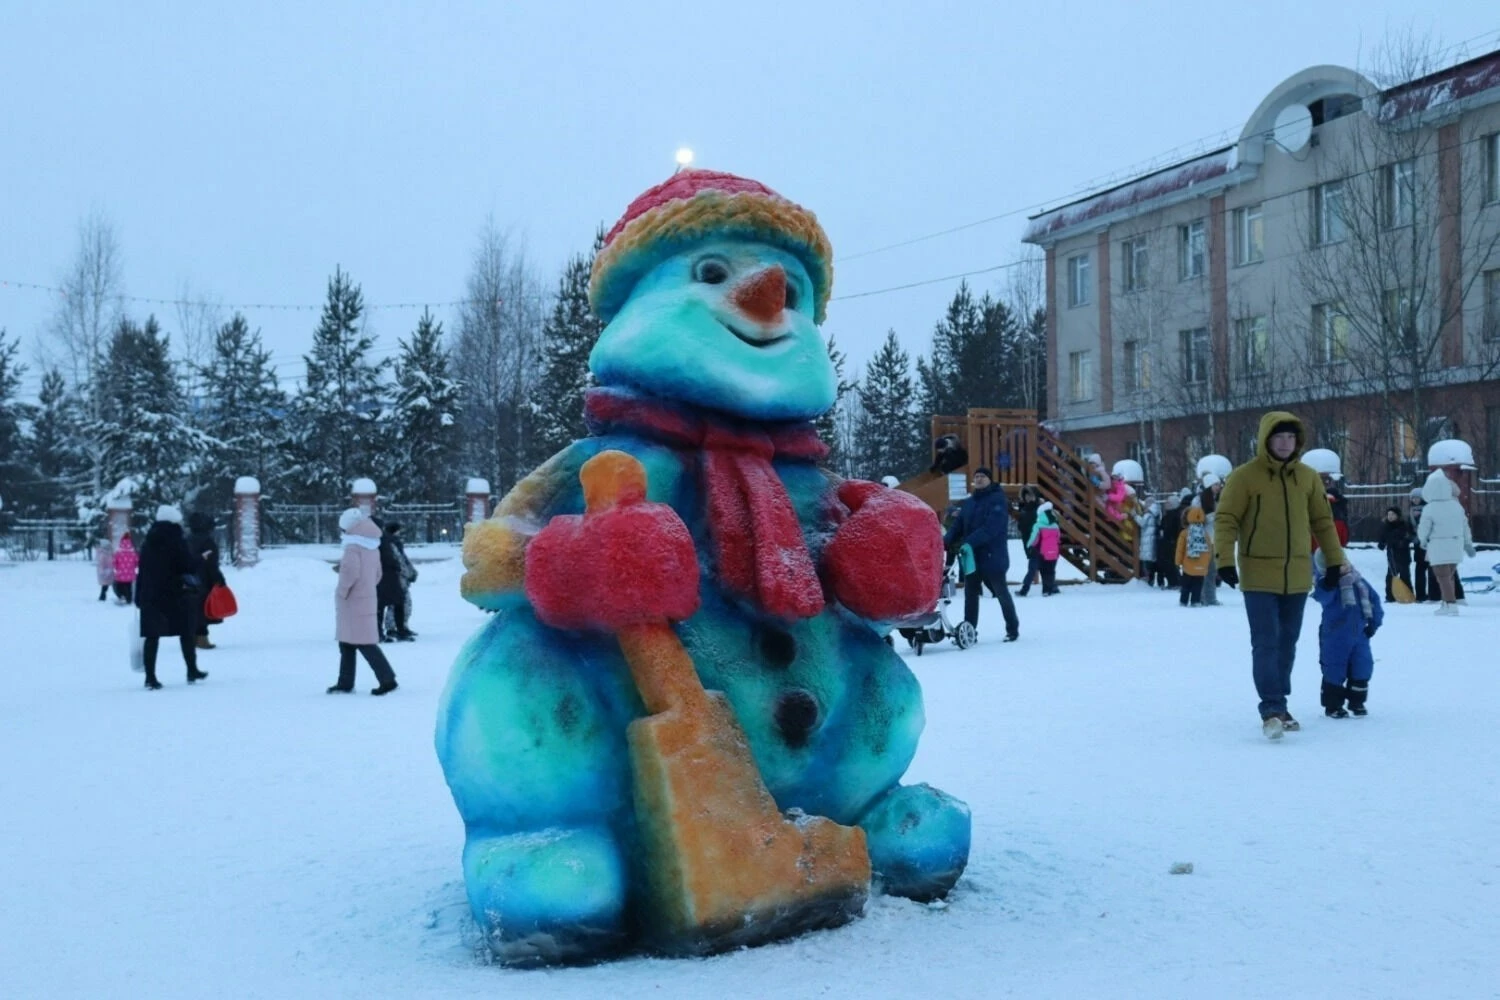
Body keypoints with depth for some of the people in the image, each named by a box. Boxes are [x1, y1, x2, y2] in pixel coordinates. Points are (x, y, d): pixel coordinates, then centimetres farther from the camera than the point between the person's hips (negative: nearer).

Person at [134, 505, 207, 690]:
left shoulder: (148, 541, 9)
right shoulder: (176, 540, -8)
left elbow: (142, 570, 10)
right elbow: (190, 565, -13)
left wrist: (140, 596, 12)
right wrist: (199, 562, 9)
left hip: (151, 595, 4)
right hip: (176, 594, -4)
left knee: (152, 635, 2)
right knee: (186, 632, 10)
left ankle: (150, 677, -3)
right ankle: (192, 671, 17)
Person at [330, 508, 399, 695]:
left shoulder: (353, 546, -15)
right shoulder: (372, 546, 12)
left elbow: (350, 571, -29)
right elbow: (377, 574, 19)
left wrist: (342, 591, -16)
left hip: (353, 603, -9)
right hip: (366, 599, 9)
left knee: (364, 643, -6)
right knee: (347, 643, 15)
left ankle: (387, 679, -8)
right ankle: (345, 683, 20)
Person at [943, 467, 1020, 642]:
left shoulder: (997, 500, -9)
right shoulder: (968, 502, 14)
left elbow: (990, 527, -21)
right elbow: (957, 525, 8)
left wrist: (968, 542, -31)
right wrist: (946, 541, -13)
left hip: (992, 556, -6)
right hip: (972, 556, 6)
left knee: (1001, 593, 5)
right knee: (970, 593, 6)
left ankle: (1013, 629, 18)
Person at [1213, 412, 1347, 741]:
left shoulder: (1308, 477, 7)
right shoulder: (1244, 477, -7)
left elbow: (1322, 521, 15)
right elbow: (1226, 520, -8)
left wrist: (1335, 560, 14)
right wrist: (1225, 560, -18)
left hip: (1297, 578, 5)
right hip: (1259, 577, -5)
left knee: (1287, 644, 12)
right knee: (1266, 644, -10)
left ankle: (1278, 705, 22)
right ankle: (1271, 710, -12)